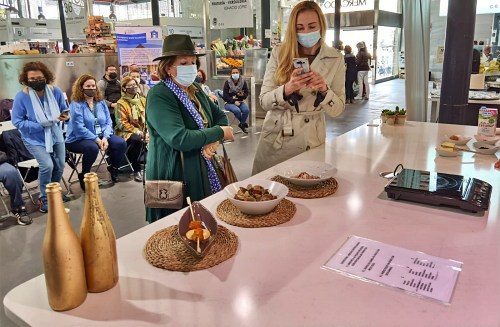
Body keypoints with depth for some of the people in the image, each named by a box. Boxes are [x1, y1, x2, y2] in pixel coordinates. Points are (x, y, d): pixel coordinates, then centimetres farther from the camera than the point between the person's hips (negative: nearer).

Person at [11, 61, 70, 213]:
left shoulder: (55, 91, -10)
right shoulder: (21, 96, -19)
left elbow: (64, 110, 2)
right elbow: (17, 121, -15)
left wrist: (66, 116, -24)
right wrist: (40, 125, -27)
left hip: (56, 136, 4)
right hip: (35, 139, -4)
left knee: (60, 165, 8)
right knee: (47, 165, -20)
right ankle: (44, 199, 1)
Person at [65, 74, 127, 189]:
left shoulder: (101, 102, 9)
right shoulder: (76, 104, -10)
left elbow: (108, 122, 5)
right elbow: (79, 128, -18)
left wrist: (105, 137, -12)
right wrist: (97, 139, -21)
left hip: (101, 136, 6)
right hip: (78, 139, -6)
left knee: (121, 143, -16)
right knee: (92, 148, -37)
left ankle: (113, 168, 11)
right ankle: (84, 176, -11)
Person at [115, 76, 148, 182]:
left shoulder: (143, 100, 13)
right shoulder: (121, 103, -2)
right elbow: (122, 123, -9)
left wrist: (148, 132, -9)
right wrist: (137, 132, -19)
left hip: (143, 132, 5)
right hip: (126, 132, -4)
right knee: (137, 140, -37)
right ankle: (136, 169, -18)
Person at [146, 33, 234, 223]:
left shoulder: (196, 90, 9)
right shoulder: (159, 96, -17)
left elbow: (220, 115, 13)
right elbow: (179, 139, -27)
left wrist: (214, 141, -10)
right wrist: (219, 133, -16)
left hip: (204, 171, 8)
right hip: (174, 178, -7)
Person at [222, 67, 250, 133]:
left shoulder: (243, 82, 0)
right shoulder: (227, 82, -8)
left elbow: (246, 94, 5)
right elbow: (225, 96, -9)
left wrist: (242, 95, -19)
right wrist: (234, 101, -20)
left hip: (239, 102, 3)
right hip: (229, 103, -3)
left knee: (246, 110, -28)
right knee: (237, 110, -33)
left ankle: (242, 124, 0)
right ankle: (243, 123, -1)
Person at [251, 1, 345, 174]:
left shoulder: (335, 58, -3)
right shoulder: (279, 53, -3)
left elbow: (337, 109, -2)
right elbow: (264, 101, -6)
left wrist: (324, 90, -22)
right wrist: (287, 89, -25)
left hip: (310, 140, 0)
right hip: (274, 137, 0)